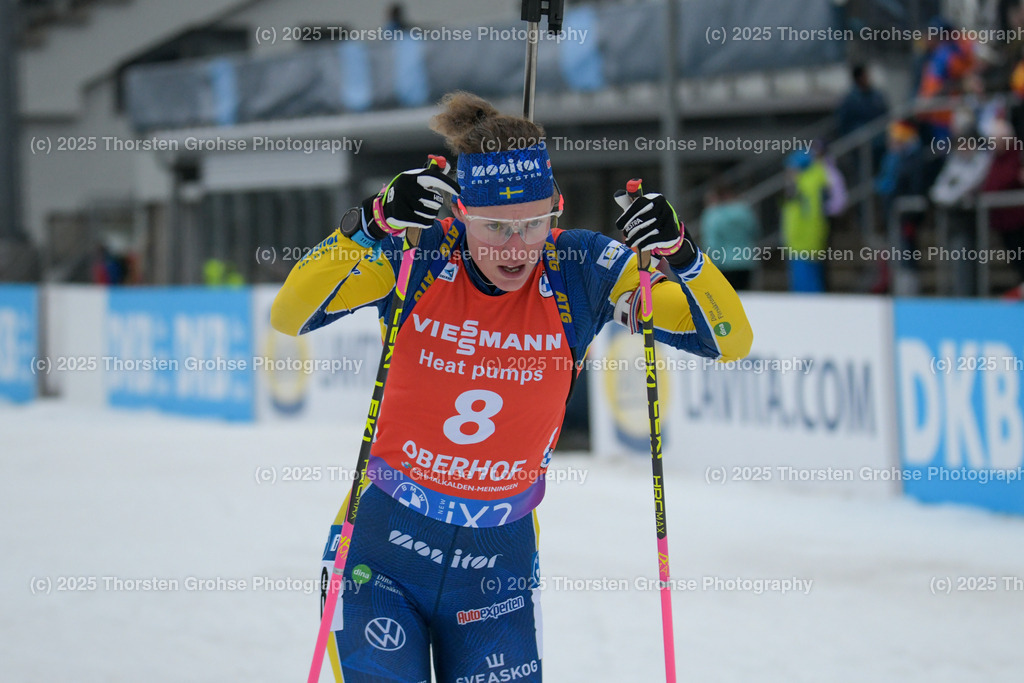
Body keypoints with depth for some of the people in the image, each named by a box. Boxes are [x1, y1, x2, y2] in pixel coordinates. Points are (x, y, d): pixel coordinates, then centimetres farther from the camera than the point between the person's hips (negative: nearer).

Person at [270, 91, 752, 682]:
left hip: (497, 565, 1)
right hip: (383, 548, -1)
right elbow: (289, 315, -22)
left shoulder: (579, 271, -9)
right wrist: (372, 225, -33)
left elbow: (730, 340, -9)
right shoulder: (416, 255, -12)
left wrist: (679, 255, -27)